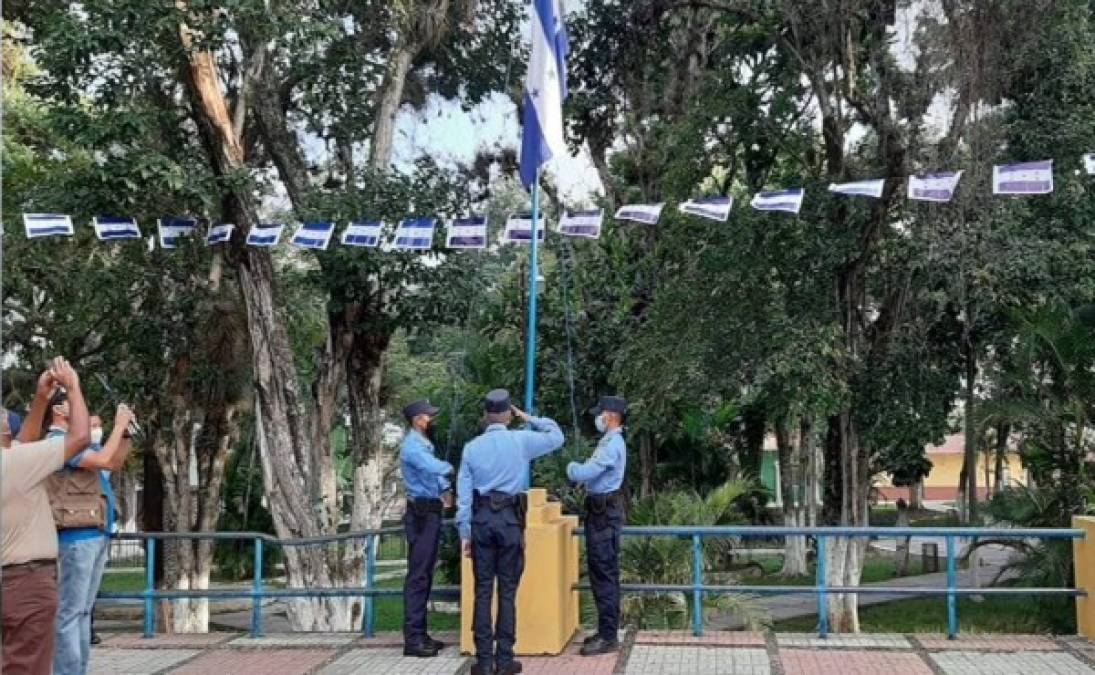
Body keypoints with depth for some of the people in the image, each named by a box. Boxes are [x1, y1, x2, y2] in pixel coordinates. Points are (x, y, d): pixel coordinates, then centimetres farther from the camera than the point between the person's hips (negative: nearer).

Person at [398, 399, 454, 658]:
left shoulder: (424, 444, 17)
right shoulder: (413, 446, -16)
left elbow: (435, 472, 24)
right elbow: (434, 467, -33)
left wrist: (445, 489, 3)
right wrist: (450, 467, -10)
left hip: (430, 512, 10)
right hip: (421, 514, -10)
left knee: (425, 575, 14)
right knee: (417, 576, -9)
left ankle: (420, 633, 22)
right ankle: (412, 639, -7)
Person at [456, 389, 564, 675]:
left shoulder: (472, 447, 4)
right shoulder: (521, 440, -3)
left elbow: (464, 493, 4)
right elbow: (557, 437, 13)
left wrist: (465, 532, 8)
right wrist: (529, 419, 22)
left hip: (481, 519, 2)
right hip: (510, 519, -2)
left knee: (483, 590, 5)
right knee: (507, 590, 3)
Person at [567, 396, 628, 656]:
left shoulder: (612, 445, -19)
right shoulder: (610, 441, 15)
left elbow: (581, 474, -24)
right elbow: (593, 473, 20)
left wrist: (571, 466, -3)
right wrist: (580, 469, 1)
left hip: (604, 512, -10)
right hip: (601, 509, 10)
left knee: (604, 574, -7)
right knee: (603, 572, 15)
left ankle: (608, 637, -4)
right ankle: (606, 630, 23)